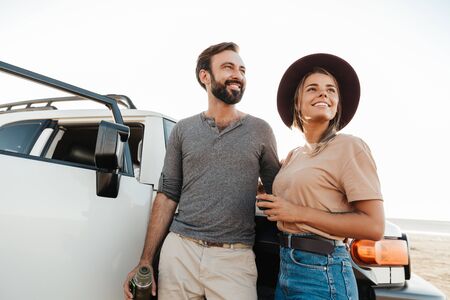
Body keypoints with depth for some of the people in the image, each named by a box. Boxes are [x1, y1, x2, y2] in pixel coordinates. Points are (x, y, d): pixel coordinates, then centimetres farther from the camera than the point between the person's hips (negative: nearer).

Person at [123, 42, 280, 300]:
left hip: (235, 258, -1)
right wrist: (146, 261, 1)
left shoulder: (260, 131, 3)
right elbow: (167, 195, 6)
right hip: (179, 250, 1)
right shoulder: (183, 130, 6)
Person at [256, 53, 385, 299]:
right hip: (285, 267, 6)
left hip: (322, 273, -6)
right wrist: (270, 205, 5)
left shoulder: (349, 146, -10)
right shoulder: (293, 155, 9)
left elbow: (374, 227, -16)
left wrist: (300, 213, -17)